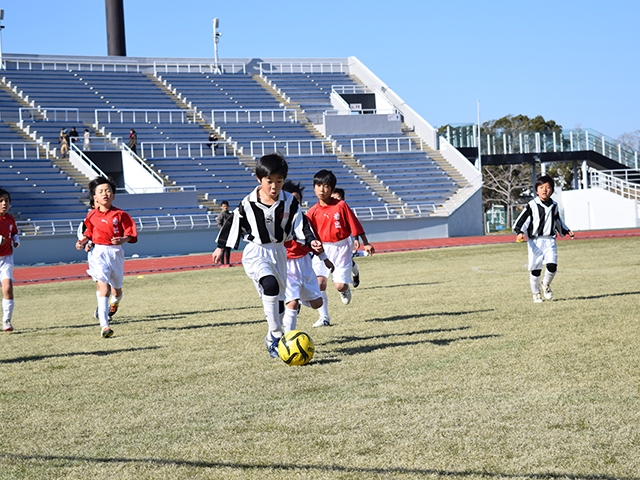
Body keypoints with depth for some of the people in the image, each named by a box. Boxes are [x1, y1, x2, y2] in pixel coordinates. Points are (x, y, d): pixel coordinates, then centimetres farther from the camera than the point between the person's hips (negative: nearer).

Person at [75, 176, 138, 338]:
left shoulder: (120, 214, -3)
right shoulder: (91, 215, 3)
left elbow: (131, 233, -5)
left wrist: (123, 239, -23)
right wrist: (83, 240, 2)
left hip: (116, 252, 1)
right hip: (98, 252, -1)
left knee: (116, 288, 14)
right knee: (103, 286, -17)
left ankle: (115, 301, 56)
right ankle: (104, 325, -21)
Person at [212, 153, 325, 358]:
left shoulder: (290, 203, -6)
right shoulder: (248, 204, -11)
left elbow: (300, 226, -4)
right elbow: (234, 225, 2)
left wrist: (311, 241, -22)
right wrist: (221, 247, 11)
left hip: (279, 252, 4)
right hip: (255, 254, -4)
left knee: (278, 299, 13)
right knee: (270, 285, -30)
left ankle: (272, 340, 33)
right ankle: (276, 336, -27)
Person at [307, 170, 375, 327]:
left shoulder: (341, 206, -8)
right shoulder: (313, 212, -2)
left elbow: (355, 225, -2)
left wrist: (365, 244, 1)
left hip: (342, 248, -2)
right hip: (323, 249, 2)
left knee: (340, 285, -8)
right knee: (319, 282, -14)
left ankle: (345, 290, 32)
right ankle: (324, 317, -1)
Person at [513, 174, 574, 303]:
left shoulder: (554, 206, 11)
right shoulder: (532, 206, -3)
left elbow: (558, 221, 27)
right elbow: (522, 220, -6)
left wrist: (567, 231, 25)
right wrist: (520, 232, -21)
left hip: (550, 241, 3)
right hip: (535, 241, -3)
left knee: (552, 266, -13)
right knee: (535, 268, 2)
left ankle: (546, 285, 16)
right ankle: (536, 293, 20)